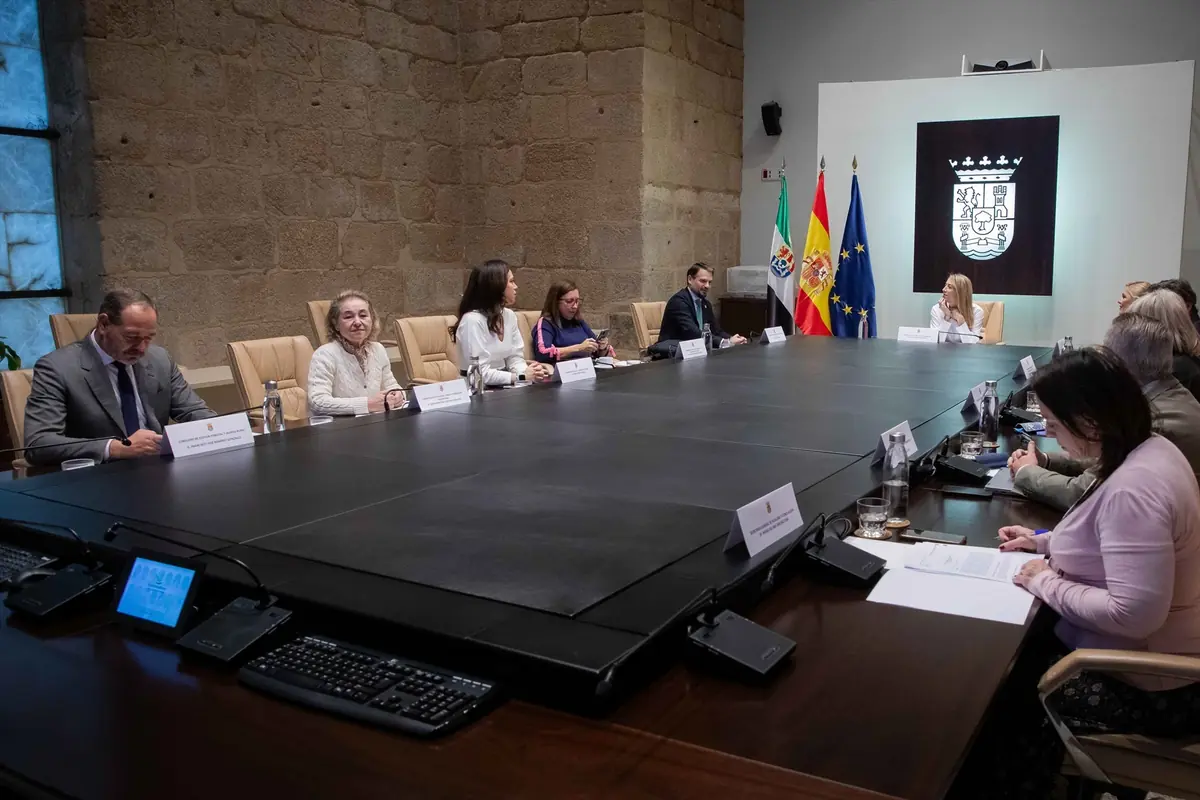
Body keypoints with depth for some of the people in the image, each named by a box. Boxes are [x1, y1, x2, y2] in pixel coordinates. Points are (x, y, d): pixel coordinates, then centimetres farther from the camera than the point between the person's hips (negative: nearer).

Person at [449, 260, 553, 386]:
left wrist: (529, 372, -14)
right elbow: (481, 373, -22)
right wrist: (521, 377, -21)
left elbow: (515, 358, 6)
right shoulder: (473, 320, -18)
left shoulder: (509, 315, 5)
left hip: (503, 387, 7)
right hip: (479, 388, -7)